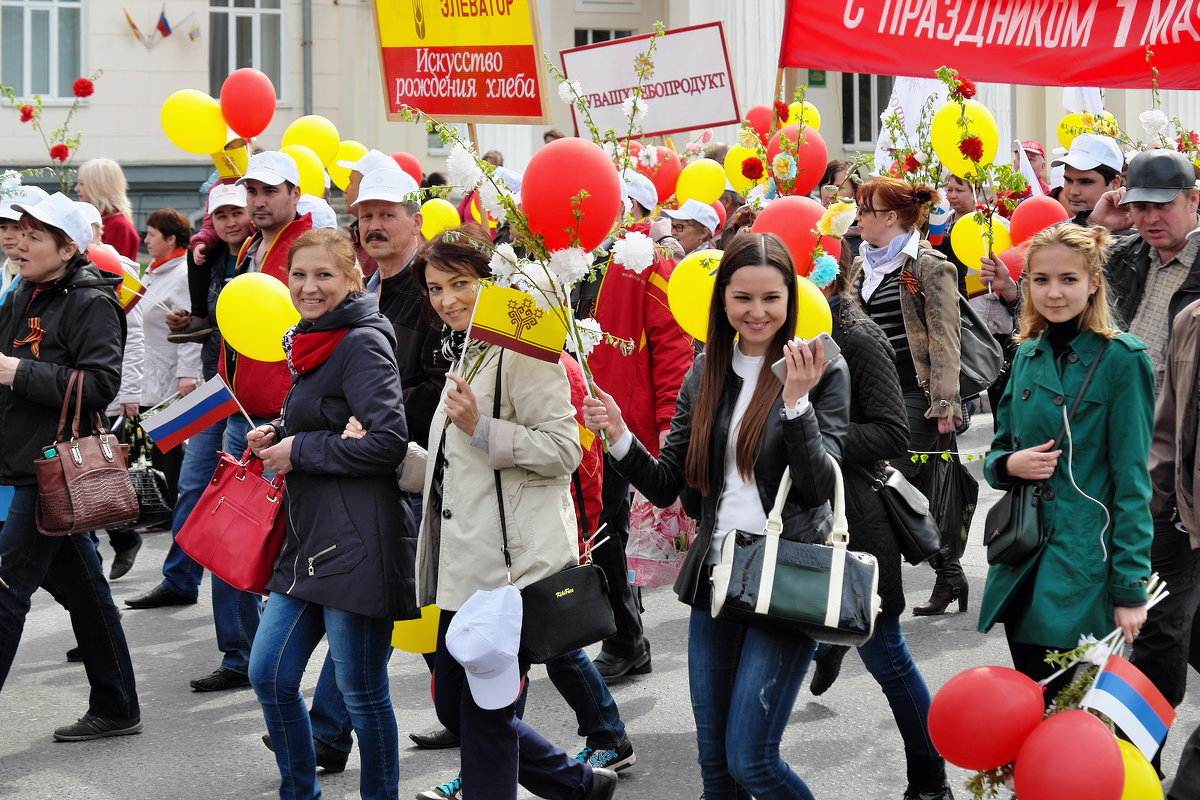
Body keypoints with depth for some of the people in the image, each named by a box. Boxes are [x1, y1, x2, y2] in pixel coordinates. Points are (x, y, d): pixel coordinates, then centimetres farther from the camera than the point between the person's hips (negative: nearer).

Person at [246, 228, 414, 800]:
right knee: (269, 675, 11)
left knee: (362, 693, 1)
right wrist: (279, 435, 10)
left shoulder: (363, 344, -12)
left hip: (356, 546, -10)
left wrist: (299, 450, -13)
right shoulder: (313, 343, 16)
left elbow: (387, 442, -22)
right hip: (309, 539, 10)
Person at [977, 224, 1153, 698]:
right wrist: (1009, 464, -7)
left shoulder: (1121, 360, -9)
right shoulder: (1028, 356, 10)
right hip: (1024, 558, 6)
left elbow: (1131, 479, -10)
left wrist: (1130, 587, -12)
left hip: (1085, 565, -6)